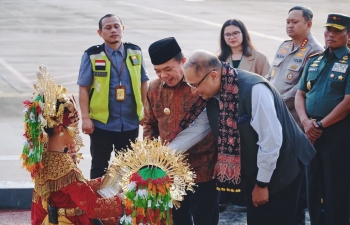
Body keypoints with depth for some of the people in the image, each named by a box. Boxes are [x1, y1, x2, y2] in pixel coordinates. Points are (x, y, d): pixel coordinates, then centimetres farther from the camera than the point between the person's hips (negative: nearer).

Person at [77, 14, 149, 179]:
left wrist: (145, 110, 6)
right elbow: (84, 88, -6)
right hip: (101, 122, -3)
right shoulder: (92, 56, -8)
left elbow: (143, 83, 10)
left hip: (130, 122, 3)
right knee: (100, 167, 9)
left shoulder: (135, 52, 2)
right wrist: (85, 118, -10)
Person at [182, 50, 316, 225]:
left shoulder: (254, 89, -29)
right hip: (254, 168, 8)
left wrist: (262, 183, -20)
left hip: (280, 167, -8)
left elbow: (270, 139, -27)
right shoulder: (212, 94, -5)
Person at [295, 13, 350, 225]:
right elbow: (300, 93, 12)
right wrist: (305, 121, -6)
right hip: (312, 133, 6)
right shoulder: (314, 60, 13)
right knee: (314, 185, 12)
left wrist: (321, 125, -13)